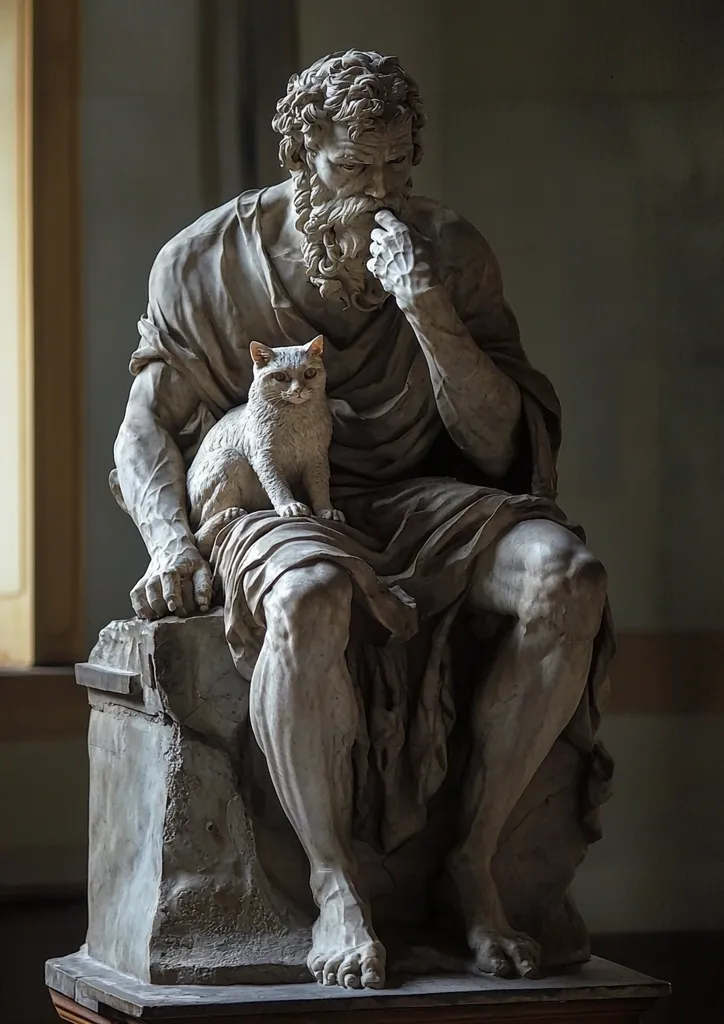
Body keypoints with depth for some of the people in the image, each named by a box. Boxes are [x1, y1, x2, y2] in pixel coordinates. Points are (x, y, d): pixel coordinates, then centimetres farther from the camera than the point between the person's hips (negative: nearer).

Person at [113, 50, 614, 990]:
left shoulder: (451, 253, 6)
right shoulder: (209, 261, 4)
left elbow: (500, 449, 0)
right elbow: (150, 424, 9)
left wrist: (428, 313, -14)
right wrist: (172, 543, -11)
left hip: (417, 501, 3)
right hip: (270, 505, -3)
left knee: (569, 576, -30)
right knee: (310, 596, -42)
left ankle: (474, 861, -18)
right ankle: (333, 884, -26)